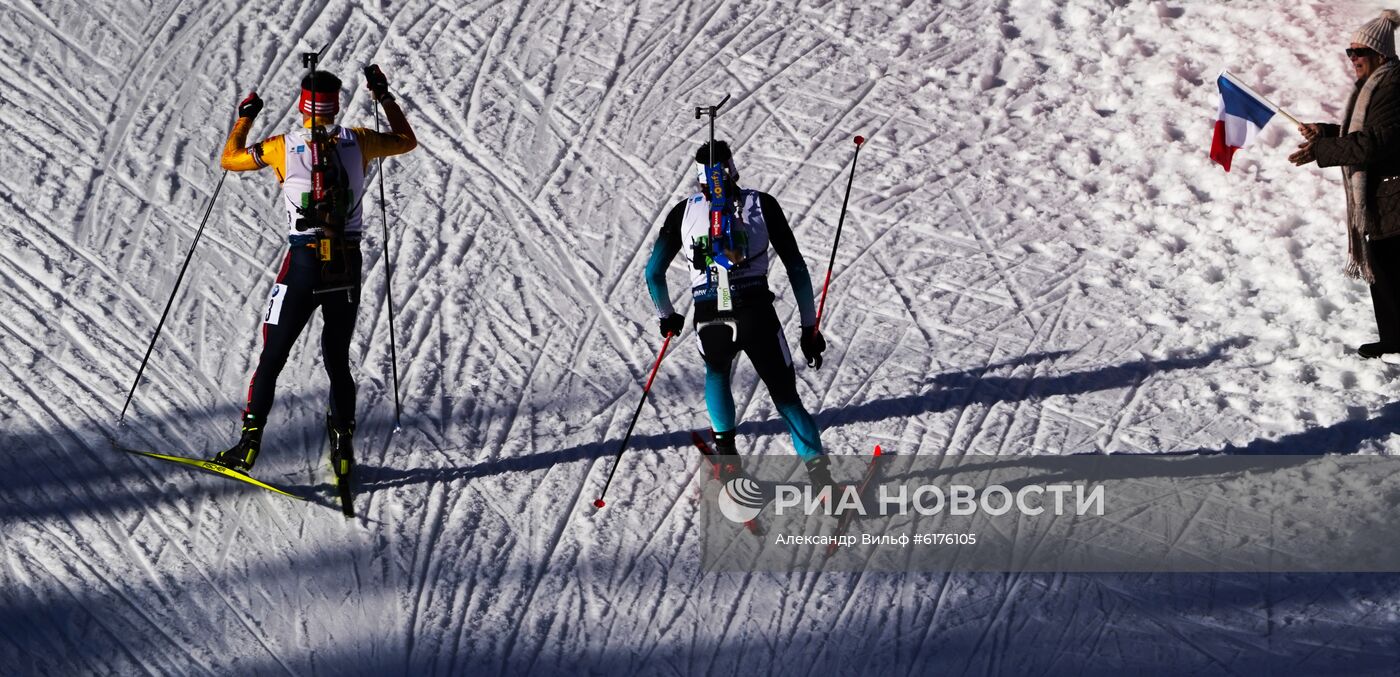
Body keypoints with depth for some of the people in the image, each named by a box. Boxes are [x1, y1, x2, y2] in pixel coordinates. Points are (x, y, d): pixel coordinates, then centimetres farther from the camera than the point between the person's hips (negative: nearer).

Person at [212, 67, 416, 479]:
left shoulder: (284, 147, -4)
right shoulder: (358, 142, 1)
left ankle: (249, 442, 4)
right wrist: (384, 96, 30)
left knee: (272, 358, 7)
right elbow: (407, 141, 20)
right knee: (338, 360, 15)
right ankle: (343, 450, 14)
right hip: (348, 264, 2)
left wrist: (245, 116, 24)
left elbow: (229, 160, 11)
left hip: (303, 262, -2)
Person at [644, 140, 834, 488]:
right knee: (787, 398, 12)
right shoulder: (762, 205, 8)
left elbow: (654, 272, 13)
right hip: (757, 316, -1)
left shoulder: (685, 211, 10)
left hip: (709, 320, 1)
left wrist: (666, 316, 30)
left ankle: (725, 450, 24)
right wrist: (809, 326, 11)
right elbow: (796, 268, 6)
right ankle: (821, 476, -4)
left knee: (717, 372, 36)